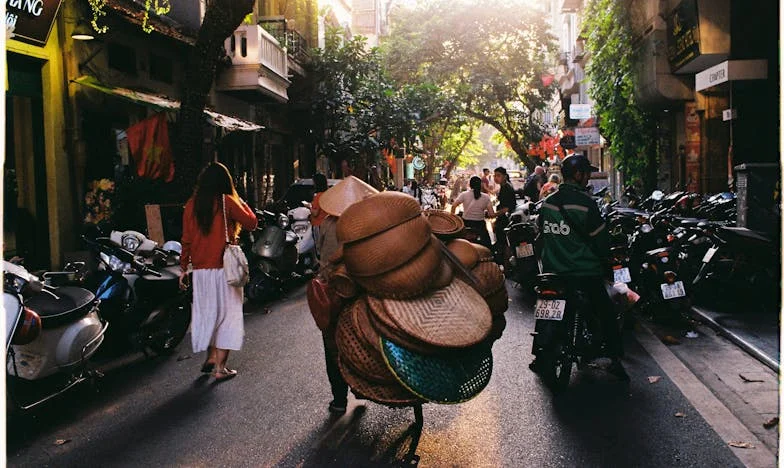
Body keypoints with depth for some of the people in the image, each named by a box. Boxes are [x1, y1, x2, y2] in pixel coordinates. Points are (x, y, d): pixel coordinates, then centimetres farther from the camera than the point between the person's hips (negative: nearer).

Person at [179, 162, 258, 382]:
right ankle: (220, 368, 4)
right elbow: (251, 223, -2)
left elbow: (186, 239, 5)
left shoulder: (192, 204, 4)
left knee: (208, 313, 19)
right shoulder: (227, 201, -8)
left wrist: (184, 267, 12)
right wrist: (243, 205, 14)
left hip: (200, 269, 5)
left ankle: (211, 357, 28)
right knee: (226, 314, 2)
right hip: (224, 268, -4)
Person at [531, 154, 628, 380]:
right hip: (584, 271, -5)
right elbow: (600, 236, -10)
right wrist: (605, 259, 8)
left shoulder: (547, 202, 3)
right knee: (605, 312, 6)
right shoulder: (585, 202, -15)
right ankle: (615, 359, 4)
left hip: (552, 270, 6)